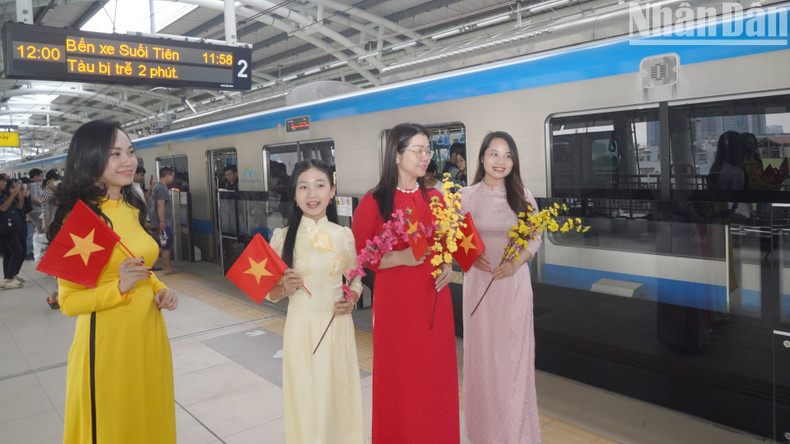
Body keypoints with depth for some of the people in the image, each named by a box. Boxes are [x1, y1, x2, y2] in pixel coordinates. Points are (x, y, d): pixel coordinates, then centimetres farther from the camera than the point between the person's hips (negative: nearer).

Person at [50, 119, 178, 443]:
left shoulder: (132, 208, 7)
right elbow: (69, 301, -14)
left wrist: (160, 290, 2)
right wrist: (120, 287, -29)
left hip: (149, 333, 7)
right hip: (108, 341, -7)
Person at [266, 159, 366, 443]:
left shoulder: (344, 235, 0)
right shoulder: (283, 237, -4)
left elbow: (355, 279, 11)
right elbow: (268, 291, 2)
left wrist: (352, 299, -8)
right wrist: (284, 289, -18)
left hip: (338, 326, 1)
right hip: (301, 327, -1)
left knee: (340, 394, 10)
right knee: (306, 401, 6)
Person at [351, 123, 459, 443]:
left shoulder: (435, 198, 7)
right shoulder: (373, 202, -8)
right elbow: (357, 255, -9)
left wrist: (448, 265, -1)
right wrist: (400, 257, -19)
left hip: (434, 300, 4)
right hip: (394, 303, -4)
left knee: (436, 374, 12)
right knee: (399, 378, 7)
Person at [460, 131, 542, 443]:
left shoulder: (523, 196, 1)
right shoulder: (467, 195, -1)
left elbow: (535, 238, 4)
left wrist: (517, 262, -13)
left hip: (514, 281, 0)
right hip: (479, 281, 0)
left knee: (514, 351, 6)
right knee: (482, 350, 8)